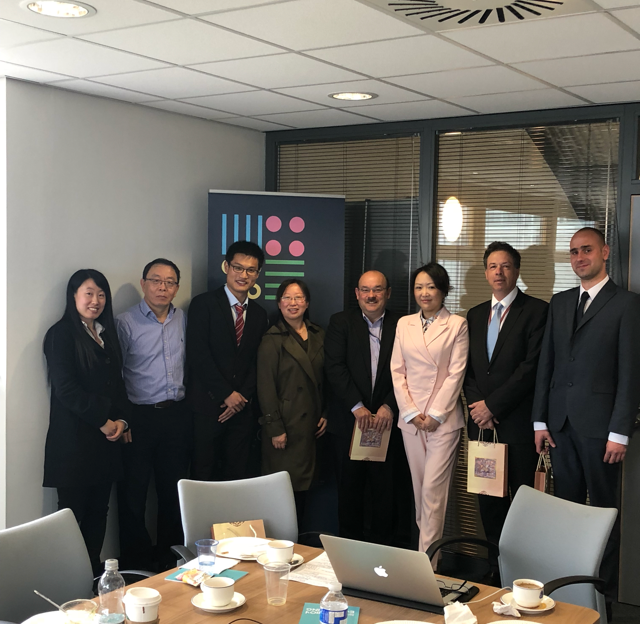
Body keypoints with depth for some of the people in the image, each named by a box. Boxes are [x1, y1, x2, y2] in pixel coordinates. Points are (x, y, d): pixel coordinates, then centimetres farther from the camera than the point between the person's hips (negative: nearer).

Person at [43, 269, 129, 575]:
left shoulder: (107, 334, 17)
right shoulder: (62, 334, -5)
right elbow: (65, 387, -13)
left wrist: (121, 420, 3)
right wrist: (102, 421, -11)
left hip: (106, 438, 7)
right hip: (74, 438, -7)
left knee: (99, 513, 8)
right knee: (73, 514, -3)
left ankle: (94, 573, 17)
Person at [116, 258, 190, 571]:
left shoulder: (184, 319, 8)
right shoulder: (126, 322, -6)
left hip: (177, 416, 4)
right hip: (140, 417, -4)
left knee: (174, 490, 12)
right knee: (133, 494, 3)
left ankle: (169, 558, 27)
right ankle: (136, 565, 17)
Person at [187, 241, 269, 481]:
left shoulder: (259, 314, 12)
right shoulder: (203, 304, -3)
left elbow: (258, 363, 11)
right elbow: (198, 356, -11)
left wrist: (242, 398, -3)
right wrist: (227, 394, -11)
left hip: (242, 408, 4)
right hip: (207, 406, -4)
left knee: (238, 475, 7)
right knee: (203, 476, 2)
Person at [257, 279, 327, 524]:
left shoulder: (318, 335, 11)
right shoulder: (272, 340, -6)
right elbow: (266, 387, -9)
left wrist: (325, 414, 9)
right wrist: (275, 428, -12)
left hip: (311, 422, 5)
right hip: (286, 425, -5)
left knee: (302, 486, 8)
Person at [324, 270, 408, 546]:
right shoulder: (341, 322, 4)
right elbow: (334, 367, -6)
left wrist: (389, 407, -13)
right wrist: (357, 407, -15)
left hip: (387, 421, 0)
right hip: (350, 420, 0)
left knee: (386, 488, 4)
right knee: (350, 486, 8)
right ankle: (349, 544, 20)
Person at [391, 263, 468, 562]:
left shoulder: (457, 325, 0)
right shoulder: (404, 324, 11)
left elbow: (456, 373, -6)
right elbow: (397, 371, 7)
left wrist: (435, 415, -11)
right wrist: (411, 412, -3)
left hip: (443, 419, -4)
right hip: (411, 418, 4)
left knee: (433, 488, -8)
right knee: (419, 487, 9)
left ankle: (427, 559, -4)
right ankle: (428, 541, 21)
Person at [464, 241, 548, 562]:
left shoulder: (537, 311, -3)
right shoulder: (475, 315, 16)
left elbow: (532, 367, -11)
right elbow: (468, 368, 15)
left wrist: (493, 404, -11)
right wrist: (477, 405, -2)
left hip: (518, 423, -5)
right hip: (483, 422, 5)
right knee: (487, 499, 8)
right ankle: (499, 562, 19)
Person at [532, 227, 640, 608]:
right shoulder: (560, 302, 13)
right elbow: (546, 363, 12)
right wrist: (540, 420, 7)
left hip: (599, 424, -5)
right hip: (561, 422, 5)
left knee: (604, 509, 4)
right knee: (566, 507, 10)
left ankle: (605, 593, 14)